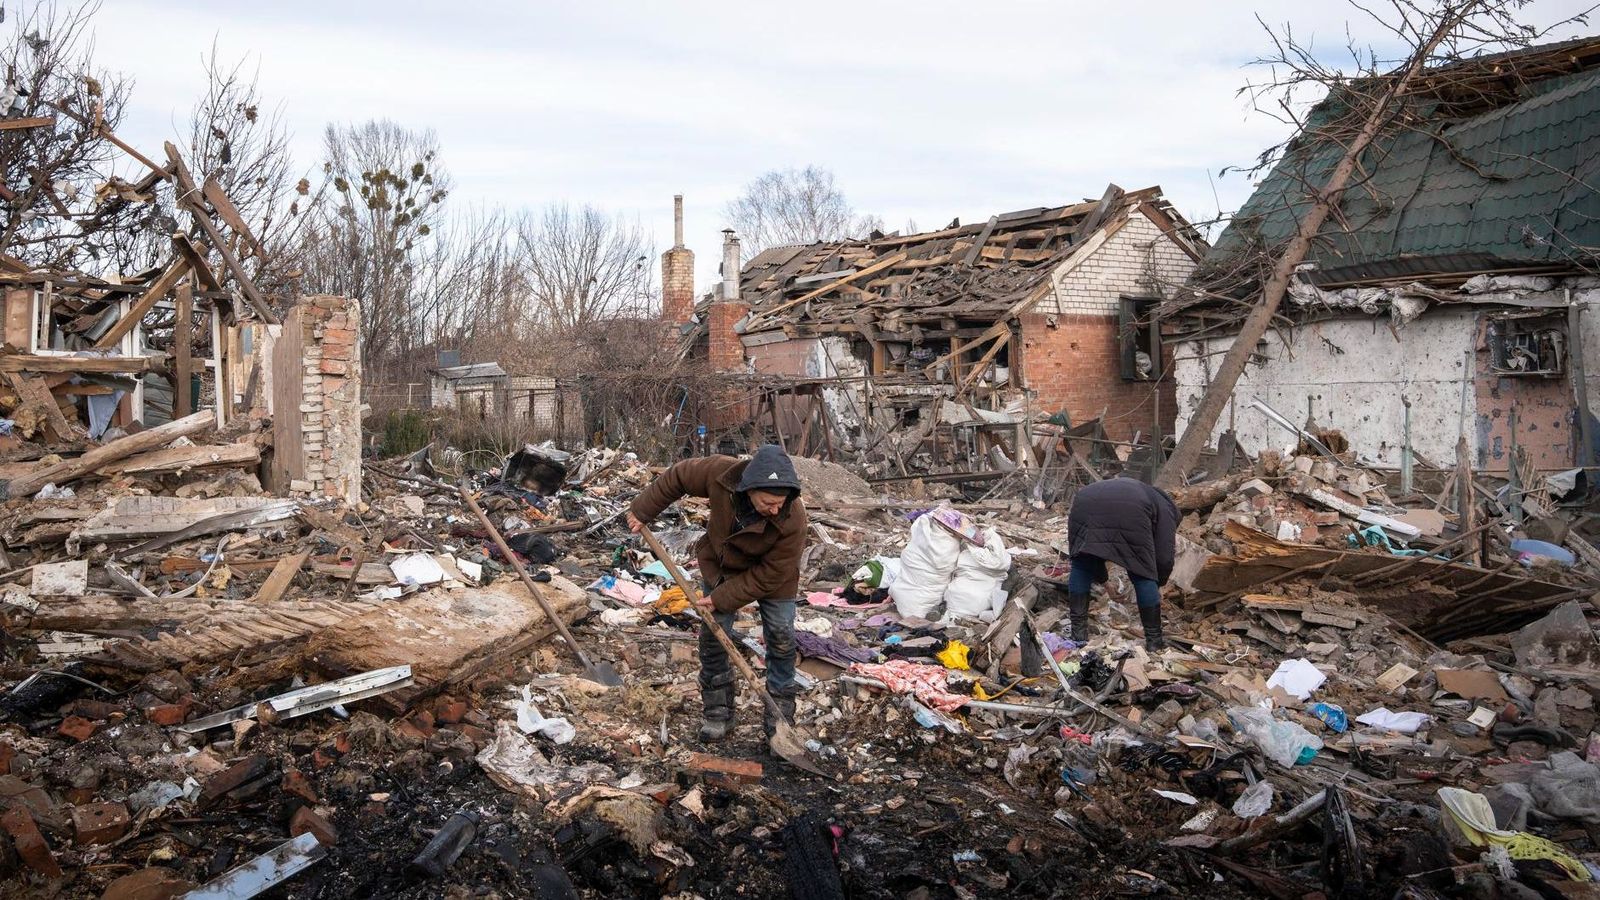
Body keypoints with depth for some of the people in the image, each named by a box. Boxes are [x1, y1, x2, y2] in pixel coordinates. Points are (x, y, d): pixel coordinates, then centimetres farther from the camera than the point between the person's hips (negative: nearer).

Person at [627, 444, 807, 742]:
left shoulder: (793, 519, -40)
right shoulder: (721, 473, -36)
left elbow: (768, 576, -29)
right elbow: (677, 477, -14)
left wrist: (722, 599, -25)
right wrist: (643, 510, -5)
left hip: (771, 575, -2)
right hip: (721, 564, 2)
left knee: (781, 637, 1)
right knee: (714, 633, 5)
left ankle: (781, 713, 19)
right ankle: (718, 711, 20)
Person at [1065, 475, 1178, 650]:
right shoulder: (1164, 507, 32)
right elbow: (1164, 556, 20)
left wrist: (1100, 578, 55)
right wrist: (1157, 583, 38)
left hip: (1086, 505, 4)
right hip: (1130, 513, -4)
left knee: (1081, 568, 22)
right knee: (1143, 575, 14)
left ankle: (1078, 632, 22)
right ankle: (1154, 639, 21)